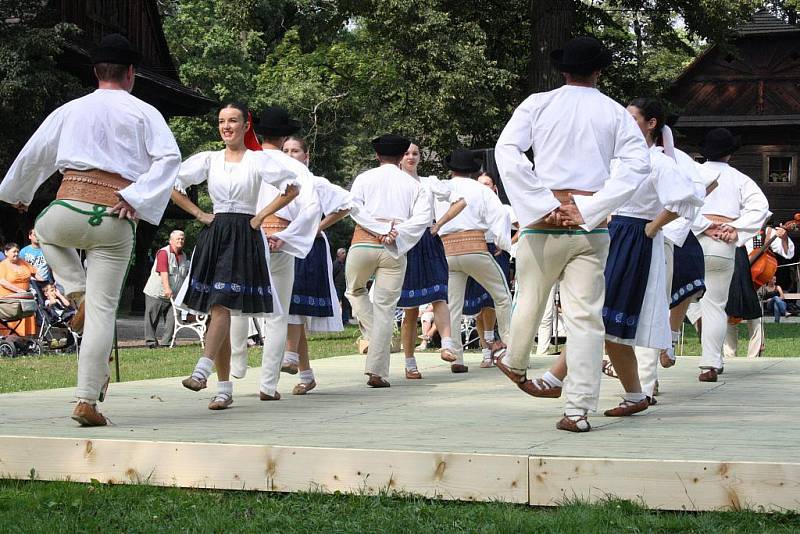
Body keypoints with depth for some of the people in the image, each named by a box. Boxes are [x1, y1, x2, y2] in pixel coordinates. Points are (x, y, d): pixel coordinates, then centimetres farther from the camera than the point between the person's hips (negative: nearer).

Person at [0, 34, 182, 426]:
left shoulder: (69, 111, 13)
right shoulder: (144, 113, 6)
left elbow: (32, 155, 24)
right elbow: (169, 158, -9)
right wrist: (137, 199, -12)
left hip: (70, 208, 1)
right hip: (116, 220, -1)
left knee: (47, 232, 38)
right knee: (103, 310, 3)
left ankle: (78, 296, 16)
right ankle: (87, 401, -1)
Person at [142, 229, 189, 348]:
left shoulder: (183, 256, 13)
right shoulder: (163, 252, -10)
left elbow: (186, 275, 22)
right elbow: (163, 271, -22)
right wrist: (167, 288, -33)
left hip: (173, 295, 6)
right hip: (156, 293, -6)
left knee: (172, 319, -3)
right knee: (152, 319, 2)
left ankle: (166, 342, 3)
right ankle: (150, 341, 9)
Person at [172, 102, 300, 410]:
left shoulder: (258, 160, 3)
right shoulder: (209, 160, 11)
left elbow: (292, 188, -2)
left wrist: (261, 215, -5)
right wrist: (198, 214, 6)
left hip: (244, 237, -3)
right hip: (213, 235, 4)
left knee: (221, 305, -19)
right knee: (218, 311, 1)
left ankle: (202, 371, -29)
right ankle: (224, 387, 4)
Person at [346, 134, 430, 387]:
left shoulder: (365, 178, 10)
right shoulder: (413, 184, 12)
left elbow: (354, 207, -7)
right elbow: (423, 216, -4)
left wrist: (381, 230, -9)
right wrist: (395, 233, -9)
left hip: (364, 243, 0)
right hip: (394, 251, 0)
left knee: (355, 290, 26)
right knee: (385, 307, 2)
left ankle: (373, 335, 4)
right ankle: (377, 371, -3)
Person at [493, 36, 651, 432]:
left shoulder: (538, 105, 4)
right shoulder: (614, 113, 7)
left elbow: (507, 152, -8)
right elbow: (638, 163, -5)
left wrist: (541, 204, -10)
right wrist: (589, 209, -9)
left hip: (544, 221, 0)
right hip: (592, 227, 0)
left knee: (531, 298, 19)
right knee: (585, 314, 0)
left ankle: (515, 365, 44)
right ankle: (578, 410, -3)